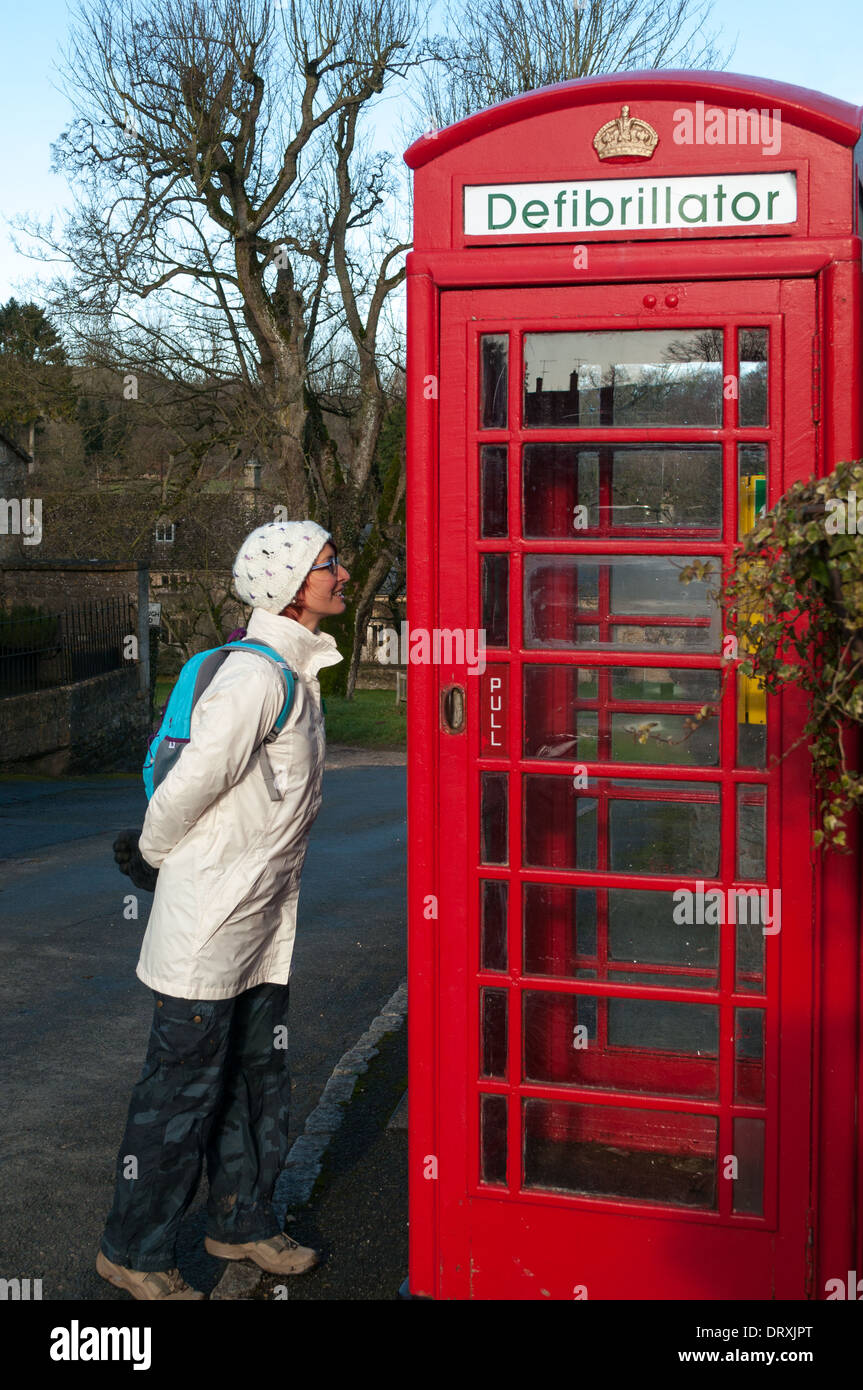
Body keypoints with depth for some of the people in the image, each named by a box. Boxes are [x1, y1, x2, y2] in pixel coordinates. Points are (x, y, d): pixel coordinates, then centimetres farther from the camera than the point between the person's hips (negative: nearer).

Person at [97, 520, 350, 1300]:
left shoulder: (298, 671, 10)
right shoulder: (254, 675, -22)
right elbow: (194, 781, -21)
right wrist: (151, 854, -5)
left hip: (264, 922, 9)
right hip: (209, 921, -9)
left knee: (257, 1075, 18)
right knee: (183, 1085, 1)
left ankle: (243, 1222, 33)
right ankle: (136, 1251, 16)